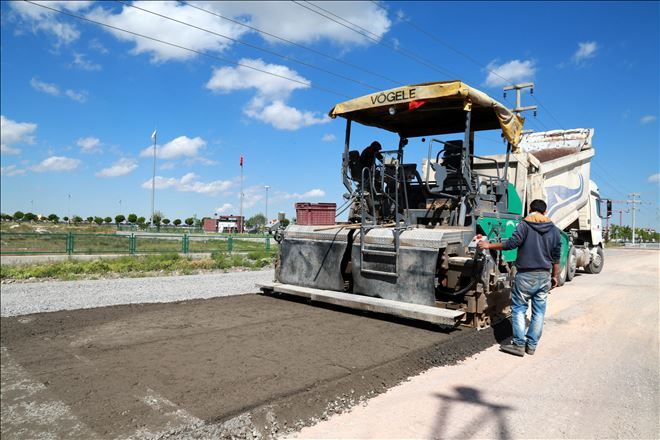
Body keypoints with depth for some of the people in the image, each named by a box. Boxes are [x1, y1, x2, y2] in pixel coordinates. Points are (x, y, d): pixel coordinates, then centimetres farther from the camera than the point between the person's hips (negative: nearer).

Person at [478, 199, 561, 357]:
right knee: (539, 311, 10)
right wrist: (554, 276, 20)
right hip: (544, 276, 5)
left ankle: (519, 345, 2)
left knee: (518, 309, 4)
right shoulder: (554, 230, 9)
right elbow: (556, 256, 11)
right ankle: (532, 345, 15)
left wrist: (489, 246, -9)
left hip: (525, 275, -5)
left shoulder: (524, 225, -7)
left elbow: (511, 244, -18)